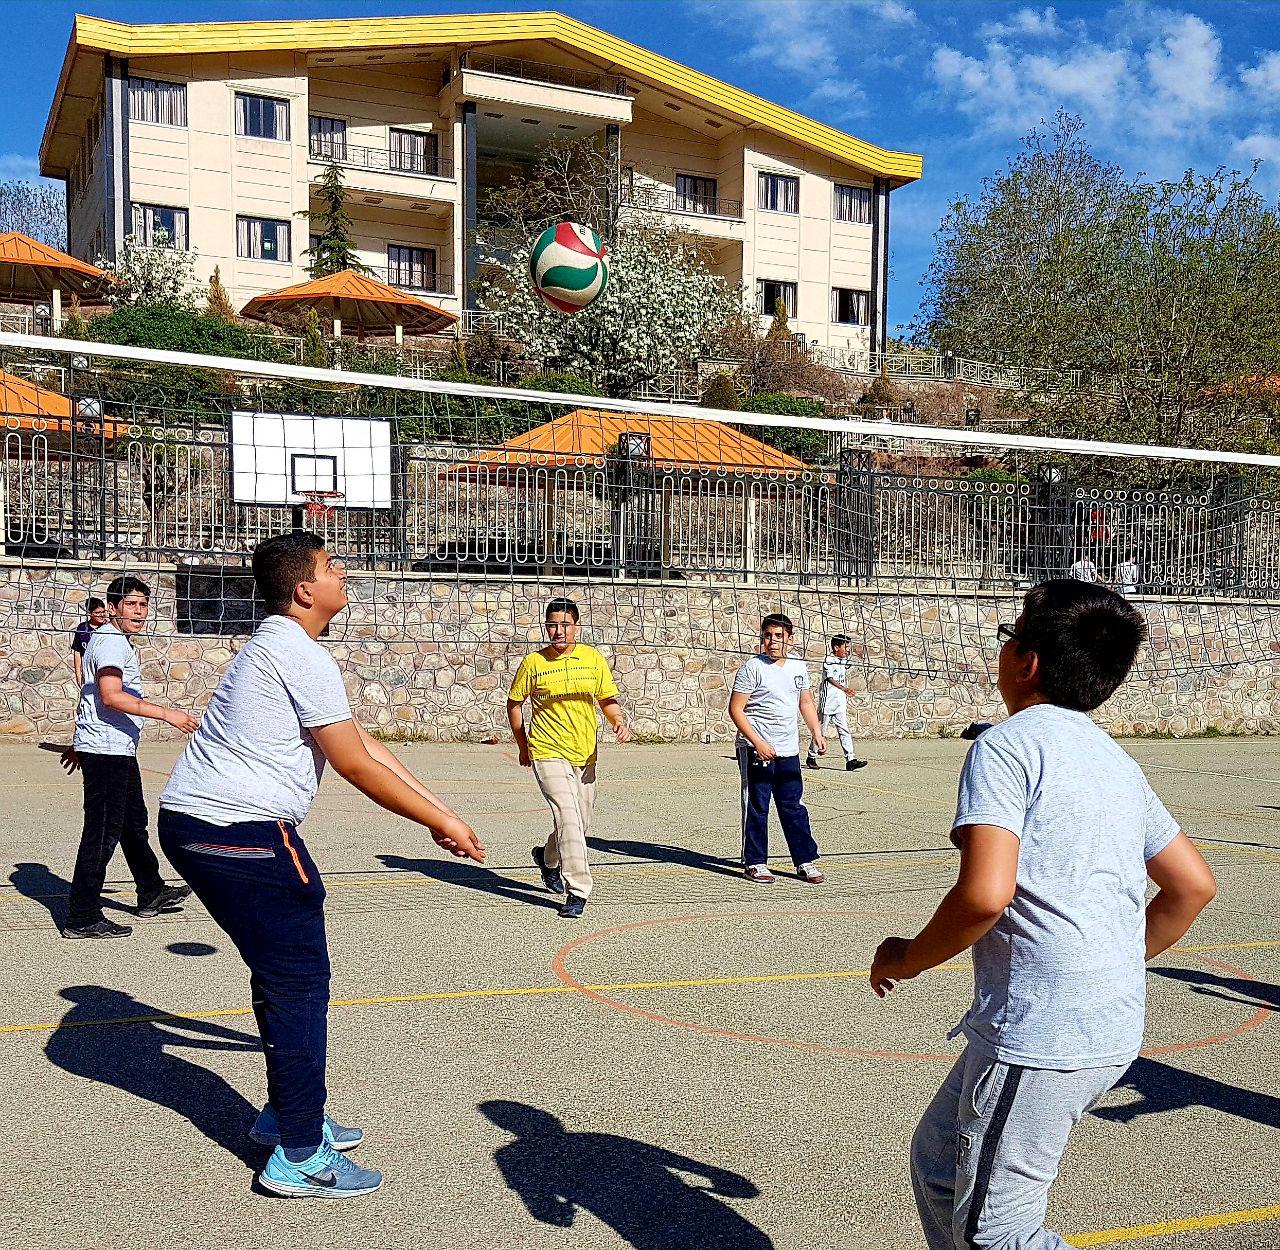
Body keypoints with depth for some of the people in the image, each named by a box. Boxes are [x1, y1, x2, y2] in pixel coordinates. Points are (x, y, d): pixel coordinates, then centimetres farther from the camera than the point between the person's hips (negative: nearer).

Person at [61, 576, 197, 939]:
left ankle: (152, 894, 34)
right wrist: (166, 714, -28)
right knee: (103, 832, -7)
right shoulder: (112, 641, -15)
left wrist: (78, 743, 33)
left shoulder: (114, 640, 20)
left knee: (134, 822, 21)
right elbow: (111, 696, -27)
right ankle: (82, 918, -2)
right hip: (107, 750, -11)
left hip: (117, 749, 11)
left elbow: (91, 695, 27)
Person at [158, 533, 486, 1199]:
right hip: (241, 829, -11)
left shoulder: (277, 648, 19)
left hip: (194, 821, 11)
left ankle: (285, 1114, 33)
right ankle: (299, 1157, 4)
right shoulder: (301, 656, -14)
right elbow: (355, 765, -14)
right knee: (300, 980, -3)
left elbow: (365, 746, 18)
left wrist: (440, 813, 16)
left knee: (280, 972, 20)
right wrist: (439, 821, -4)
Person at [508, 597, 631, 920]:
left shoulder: (593, 658, 2)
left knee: (581, 822, 15)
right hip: (548, 754, -4)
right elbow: (514, 703, 8)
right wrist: (523, 746, 9)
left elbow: (608, 699, 9)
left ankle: (548, 857, 45)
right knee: (568, 817, -18)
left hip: (585, 755, 4)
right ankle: (577, 891, -13)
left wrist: (618, 722, -11)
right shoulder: (533, 662, -4)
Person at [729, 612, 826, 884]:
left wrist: (817, 734, 12)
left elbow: (806, 703, 23)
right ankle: (755, 864, 10)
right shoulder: (752, 668, -9)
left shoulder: (798, 667, 10)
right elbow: (735, 709, -11)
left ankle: (806, 862, 15)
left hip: (788, 751, 5)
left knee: (794, 807, 8)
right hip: (756, 750, -5)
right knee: (756, 807, 1)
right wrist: (758, 743, -17)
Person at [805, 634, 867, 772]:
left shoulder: (843, 661, 13)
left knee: (844, 731, 0)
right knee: (821, 731, 2)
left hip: (840, 702, 7)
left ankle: (850, 760, -5)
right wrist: (844, 688, -39)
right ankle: (811, 758, 15)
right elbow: (830, 679, -23)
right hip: (828, 701, -7)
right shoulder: (829, 661, -12)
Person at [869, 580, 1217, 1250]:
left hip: (1039, 1037, -9)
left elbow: (985, 893, -24)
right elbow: (1192, 884, 18)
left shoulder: (1007, 743, -12)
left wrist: (910, 957, -7)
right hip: (1113, 1030, 9)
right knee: (939, 1164, 22)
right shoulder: (1115, 759, 14)